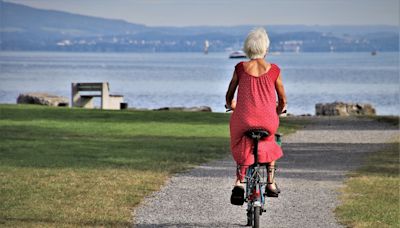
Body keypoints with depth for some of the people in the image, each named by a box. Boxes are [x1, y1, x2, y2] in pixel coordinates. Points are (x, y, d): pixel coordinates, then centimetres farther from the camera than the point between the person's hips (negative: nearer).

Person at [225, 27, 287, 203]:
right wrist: (278, 112, 32)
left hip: (243, 121, 0)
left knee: (242, 148, 28)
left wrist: (231, 106, 33)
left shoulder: (240, 68, 1)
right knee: (270, 145, 32)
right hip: (268, 121, 0)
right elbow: (283, 101, 9)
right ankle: (271, 184, 27)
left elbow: (229, 98, 9)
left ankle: (239, 182, 10)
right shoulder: (273, 70, 1)